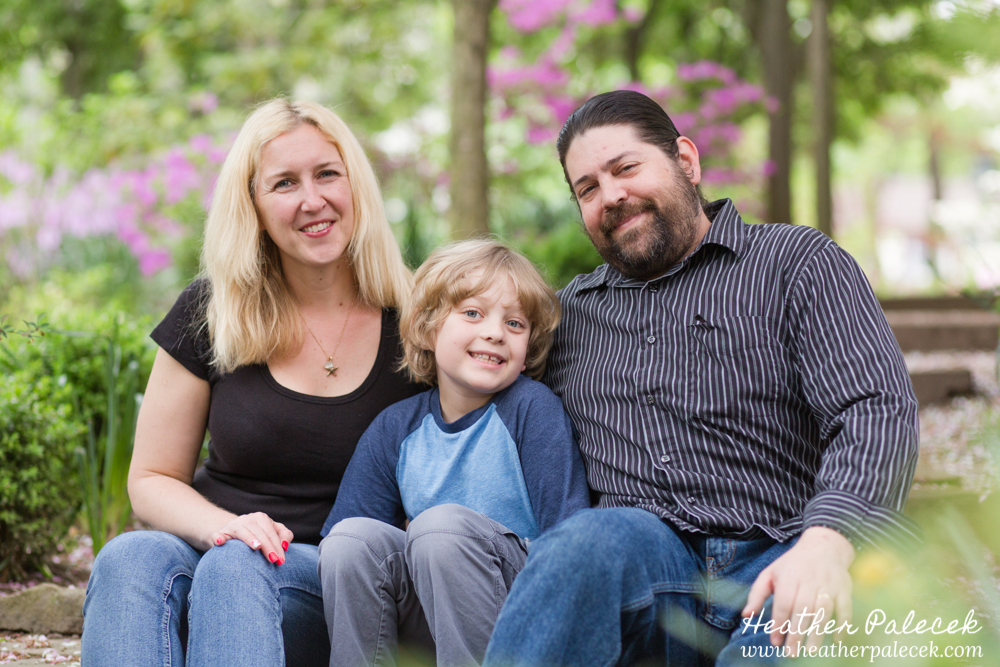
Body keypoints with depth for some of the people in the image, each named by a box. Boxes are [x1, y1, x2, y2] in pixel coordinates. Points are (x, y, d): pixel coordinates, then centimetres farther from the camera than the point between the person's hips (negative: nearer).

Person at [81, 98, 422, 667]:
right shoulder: (211, 315, 5)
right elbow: (152, 480, 9)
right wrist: (226, 527, -14)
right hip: (214, 553, 2)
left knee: (238, 568, -35)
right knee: (132, 558, -32)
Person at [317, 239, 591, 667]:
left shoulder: (534, 410, -4)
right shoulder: (394, 428, 8)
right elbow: (334, 541, 7)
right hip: (425, 622, 4)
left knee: (443, 522, -29)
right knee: (353, 535, -20)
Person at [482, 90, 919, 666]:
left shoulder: (796, 261, 10)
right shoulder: (573, 311, 24)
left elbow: (880, 412, -4)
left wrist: (825, 543, -23)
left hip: (782, 558, -3)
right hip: (643, 557, 3)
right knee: (600, 537, -33)